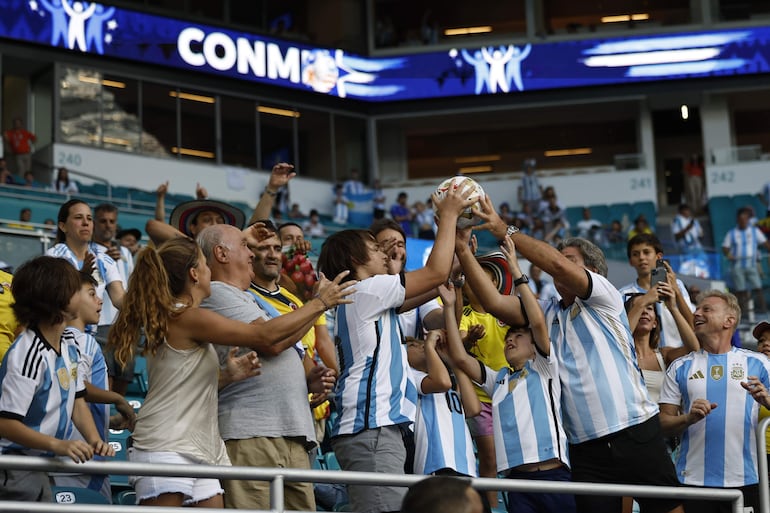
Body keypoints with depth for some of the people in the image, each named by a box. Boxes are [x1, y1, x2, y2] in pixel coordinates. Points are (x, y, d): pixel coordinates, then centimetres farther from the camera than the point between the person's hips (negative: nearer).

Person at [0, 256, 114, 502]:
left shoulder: (68, 344, 4)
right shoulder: (28, 354, -25)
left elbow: (77, 400, 8)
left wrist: (95, 441, -9)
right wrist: (58, 445, -34)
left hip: (40, 466, 9)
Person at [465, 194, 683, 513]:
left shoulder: (604, 297, 2)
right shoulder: (548, 313, 15)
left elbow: (557, 264, -14)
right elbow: (493, 302, 3)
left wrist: (506, 231, -13)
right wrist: (463, 250, -5)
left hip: (635, 433, -4)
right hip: (585, 447, 4)